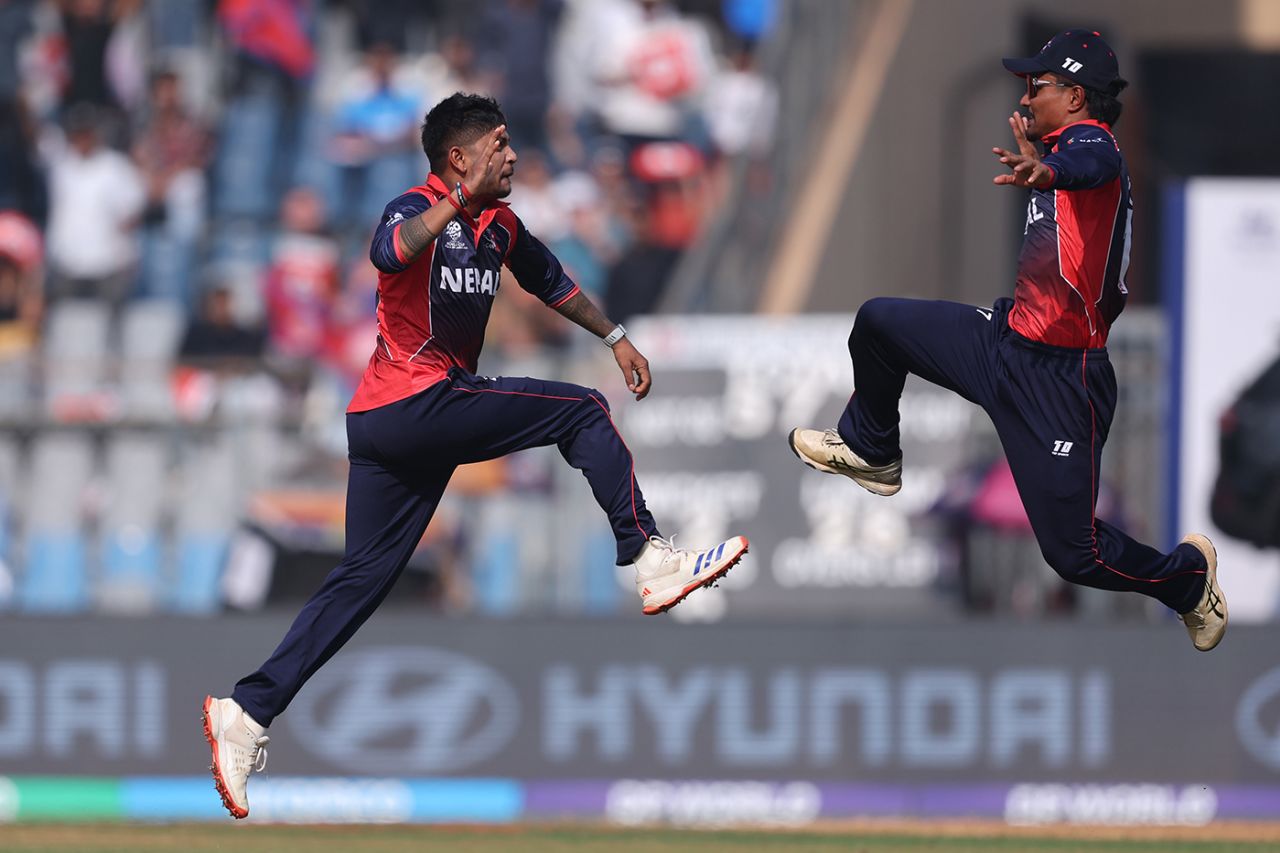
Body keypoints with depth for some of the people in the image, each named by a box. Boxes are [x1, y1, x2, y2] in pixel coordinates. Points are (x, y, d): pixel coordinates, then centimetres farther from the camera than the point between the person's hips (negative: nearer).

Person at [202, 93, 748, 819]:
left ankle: (249, 712, 4)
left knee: (363, 578, 7)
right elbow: (389, 253, -35)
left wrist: (615, 336, 32)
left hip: (385, 426, 9)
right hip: (415, 403, -9)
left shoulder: (500, 226, 16)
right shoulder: (420, 209, -11)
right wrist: (460, 195, -37)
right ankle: (652, 560, -7)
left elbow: (552, 283, 33)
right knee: (584, 411, -6)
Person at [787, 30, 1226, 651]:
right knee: (878, 322, 15)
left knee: (1075, 554, -8)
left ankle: (1188, 576, 20)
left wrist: (1047, 171, -67)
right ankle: (870, 452, 39)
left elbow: (1094, 165, -45)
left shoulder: (1090, 139, -18)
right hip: (1007, 337, 9)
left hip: (1056, 378, -9)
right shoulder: (1066, 147, 11)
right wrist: (1031, 159, 48)